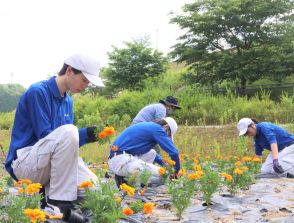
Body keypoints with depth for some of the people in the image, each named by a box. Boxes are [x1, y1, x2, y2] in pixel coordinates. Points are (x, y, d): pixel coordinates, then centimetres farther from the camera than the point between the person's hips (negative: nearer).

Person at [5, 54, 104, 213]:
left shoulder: (67, 101, 12)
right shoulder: (38, 92, -13)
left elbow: (67, 142, 12)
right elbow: (44, 135, -18)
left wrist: (87, 135, -9)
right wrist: (83, 134, -24)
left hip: (48, 162, 8)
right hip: (24, 162, -8)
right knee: (68, 132, -32)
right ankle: (60, 199, -25)